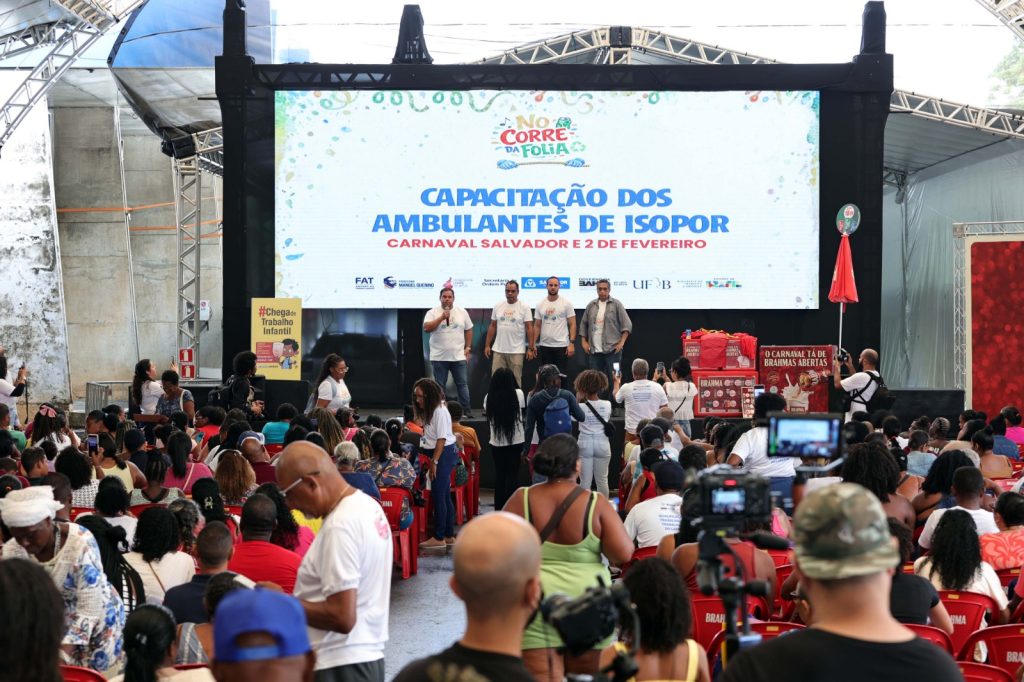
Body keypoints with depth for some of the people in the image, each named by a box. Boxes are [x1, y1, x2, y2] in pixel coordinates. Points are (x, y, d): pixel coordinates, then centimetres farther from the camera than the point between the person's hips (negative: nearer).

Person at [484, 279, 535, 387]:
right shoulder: (498, 307, 7)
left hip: (516, 351, -3)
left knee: (516, 381, 2)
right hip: (498, 350, 3)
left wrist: (530, 348, -10)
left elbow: (529, 328, -6)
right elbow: (492, 327, 13)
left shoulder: (524, 307, -4)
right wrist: (487, 345, 9)